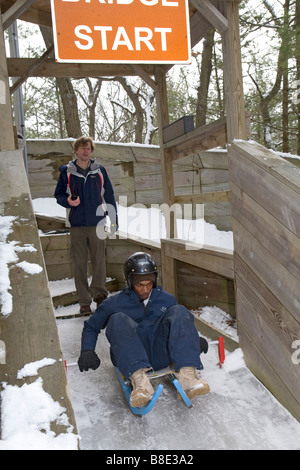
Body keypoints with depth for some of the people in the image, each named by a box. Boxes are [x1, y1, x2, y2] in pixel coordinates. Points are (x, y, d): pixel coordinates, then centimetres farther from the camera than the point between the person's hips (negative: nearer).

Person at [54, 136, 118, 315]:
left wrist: (114, 220, 8)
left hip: (97, 222, 0)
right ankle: (84, 301, 8)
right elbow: (59, 195, 13)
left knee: (99, 260, -6)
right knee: (80, 263, 1)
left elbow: (109, 196, 12)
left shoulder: (100, 170, 10)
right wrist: (68, 201, -10)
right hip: (77, 223, 0)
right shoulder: (67, 171, 9)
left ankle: (98, 291, 5)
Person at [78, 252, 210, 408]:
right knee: (118, 320, -26)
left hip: (161, 355, 2)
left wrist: (195, 340, 8)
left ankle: (187, 374, -36)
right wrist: (87, 351, -1)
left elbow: (181, 323, 28)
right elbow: (91, 327, 17)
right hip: (131, 358, -1)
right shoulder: (114, 303, 8)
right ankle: (139, 380, -48)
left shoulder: (167, 299, 15)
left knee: (179, 311, -15)